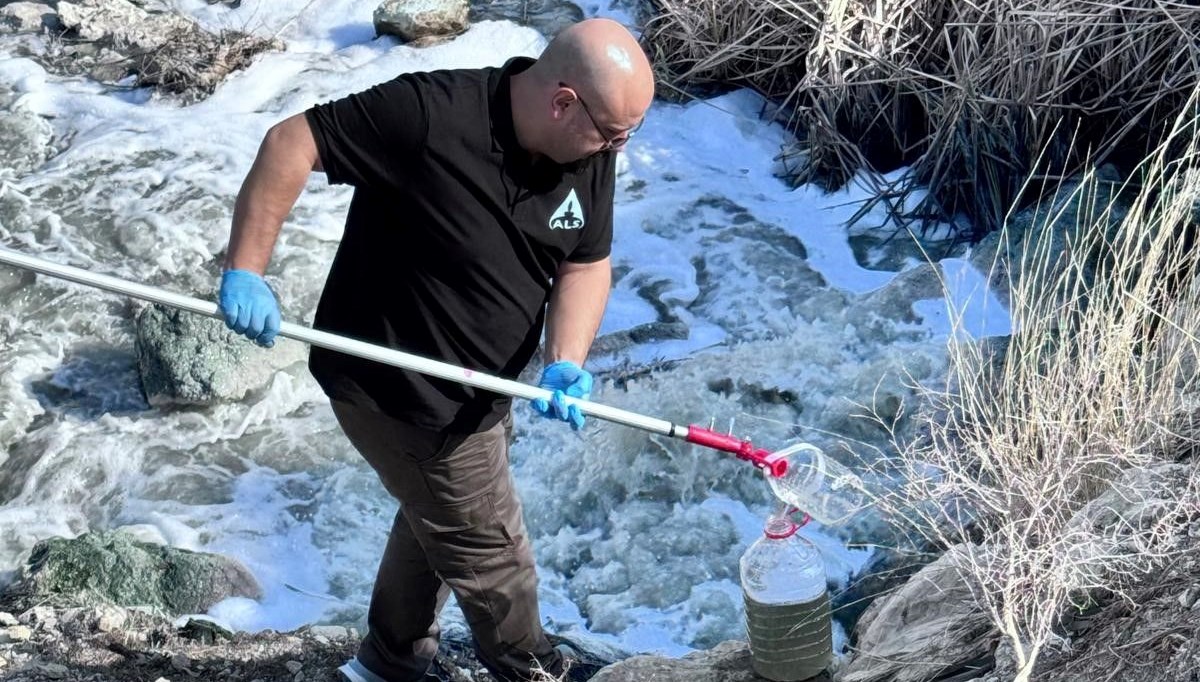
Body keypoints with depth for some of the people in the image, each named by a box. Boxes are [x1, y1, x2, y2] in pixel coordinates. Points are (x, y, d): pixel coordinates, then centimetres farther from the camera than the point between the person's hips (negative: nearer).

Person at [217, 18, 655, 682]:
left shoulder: (590, 151, -11)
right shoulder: (431, 113, -32)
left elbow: (586, 263, -2)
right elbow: (292, 142, -27)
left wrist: (565, 362, -19)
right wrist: (244, 270, -29)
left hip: (476, 387, 8)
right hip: (399, 394, -8)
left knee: (435, 520, 28)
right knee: (491, 556, 6)